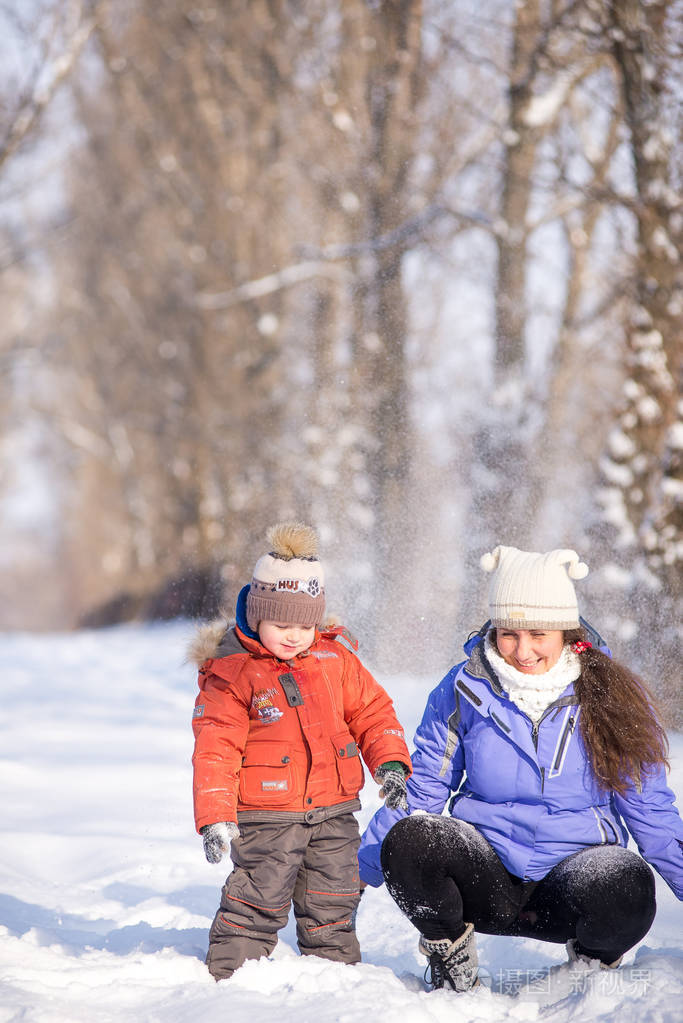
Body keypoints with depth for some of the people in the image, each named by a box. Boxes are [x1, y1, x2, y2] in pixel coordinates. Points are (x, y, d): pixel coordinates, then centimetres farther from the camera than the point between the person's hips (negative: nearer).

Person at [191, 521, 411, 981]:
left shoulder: (334, 658, 5)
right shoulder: (230, 673, -9)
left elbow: (371, 711, 13)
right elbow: (215, 751, -11)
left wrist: (390, 761, -2)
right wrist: (215, 817, -19)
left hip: (333, 811, 4)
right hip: (266, 817, -4)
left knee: (332, 905, 12)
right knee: (259, 902, -6)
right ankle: (230, 978, 6)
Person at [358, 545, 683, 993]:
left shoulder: (606, 695, 0)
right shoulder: (466, 689, 1)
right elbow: (421, 788, 9)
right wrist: (357, 876, 3)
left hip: (572, 863, -1)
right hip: (485, 873, 1)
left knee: (626, 886, -36)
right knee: (408, 839, -31)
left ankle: (594, 960, 0)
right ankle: (452, 956, -1)